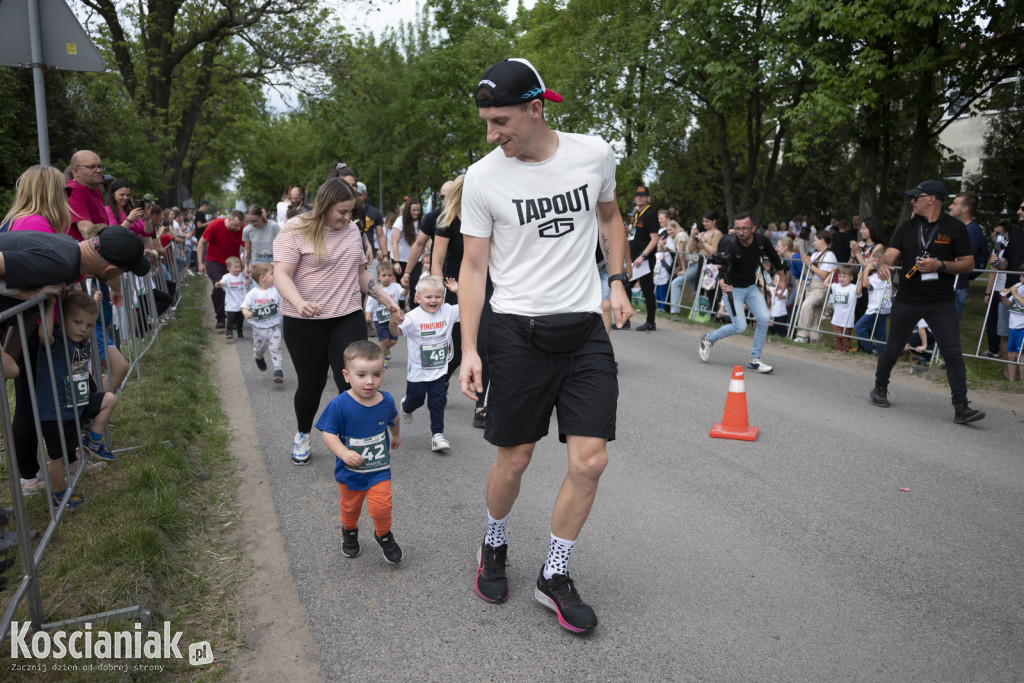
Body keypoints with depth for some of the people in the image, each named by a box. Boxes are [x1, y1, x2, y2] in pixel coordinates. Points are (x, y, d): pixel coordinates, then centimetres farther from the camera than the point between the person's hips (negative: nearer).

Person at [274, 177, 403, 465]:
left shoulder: (352, 230, 10)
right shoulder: (296, 231, -8)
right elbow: (281, 274, -16)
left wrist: (387, 300, 12)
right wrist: (299, 303, -34)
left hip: (348, 319, 4)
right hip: (304, 323, -3)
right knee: (311, 384, 9)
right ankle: (303, 436, 36)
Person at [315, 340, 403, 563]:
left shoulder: (386, 401, -11)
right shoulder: (339, 405, -23)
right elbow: (328, 432, -20)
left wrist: (396, 436, 30)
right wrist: (343, 452, -37)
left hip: (380, 469, 1)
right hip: (349, 471, -1)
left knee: (381, 506, -11)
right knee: (350, 507, 20)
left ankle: (384, 535, 20)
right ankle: (349, 531, 53)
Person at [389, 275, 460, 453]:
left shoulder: (448, 311, -4)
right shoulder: (413, 317, -15)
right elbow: (396, 332, -15)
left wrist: (458, 290, -10)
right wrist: (393, 321, -37)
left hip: (439, 370, 2)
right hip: (417, 371, -2)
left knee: (438, 402, 2)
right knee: (416, 398, 15)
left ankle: (437, 434, 12)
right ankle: (407, 407, 52)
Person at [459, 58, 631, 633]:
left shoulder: (595, 153, 1)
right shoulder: (482, 177, -5)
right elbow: (473, 266, -2)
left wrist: (618, 280, 11)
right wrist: (469, 350, -9)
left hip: (586, 328, 2)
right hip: (519, 331, -2)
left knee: (590, 461, -2)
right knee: (515, 459, 6)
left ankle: (554, 575, 20)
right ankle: (494, 546, 37)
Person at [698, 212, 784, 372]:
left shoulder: (762, 241, -11)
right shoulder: (731, 246, -24)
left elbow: (774, 257, 9)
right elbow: (723, 266, -39)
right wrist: (723, 282, -60)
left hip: (751, 287, 5)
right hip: (733, 288, -5)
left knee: (764, 318, -13)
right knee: (740, 327, -14)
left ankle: (754, 360, 1)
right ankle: (708, 339, 13)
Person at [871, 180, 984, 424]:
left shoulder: (955, 228, 0)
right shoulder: (907, 227, 8)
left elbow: (969, 264, -2)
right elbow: (890, 254, -3)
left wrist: (939, 265, -18)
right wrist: (883, 265, -26)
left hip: (941, 303, -2)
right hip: (906, 300, 2)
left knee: (953, 353, -8)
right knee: (893, 348, 12)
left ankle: (961, 408, -4)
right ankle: (880, 389, 33)